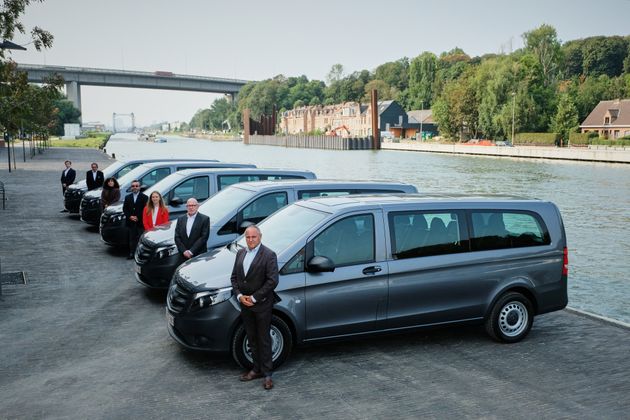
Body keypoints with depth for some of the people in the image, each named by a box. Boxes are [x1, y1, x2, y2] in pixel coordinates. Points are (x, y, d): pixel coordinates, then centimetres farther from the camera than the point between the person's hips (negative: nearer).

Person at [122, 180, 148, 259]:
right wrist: (130, 216, -7)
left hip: (140, 222, -3)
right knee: (131, 239, 8)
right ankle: (131, 253, 14)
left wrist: (138, 217, -11)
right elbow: (124, 209, 9)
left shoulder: (144, 197, -1)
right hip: (130, 223, 3)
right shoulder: (127, 197, 12)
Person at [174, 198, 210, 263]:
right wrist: (184, 251, -6)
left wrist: (191, 251, -12)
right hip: (183, 256, 3)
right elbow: (177, 237, 8)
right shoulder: (180, 219, 13)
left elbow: (204, 237, -7)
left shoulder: (205, 219, 0)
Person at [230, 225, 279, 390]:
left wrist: (254, 298, -16)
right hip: (245, 304, 6)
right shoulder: (240, 253, 8)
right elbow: (234, 277, 10)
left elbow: (272, 281, -17)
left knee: (264, 339, 3)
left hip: (262, 304, -6)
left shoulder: (269, 255, -13)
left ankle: (267, 373, 12)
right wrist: (239, 295, -6)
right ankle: (257, 369, 28)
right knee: (252, 338, 16)